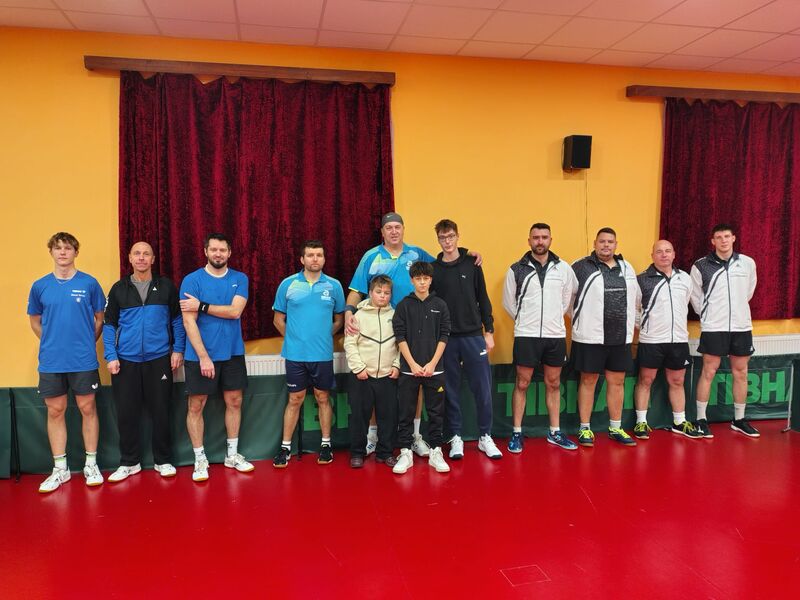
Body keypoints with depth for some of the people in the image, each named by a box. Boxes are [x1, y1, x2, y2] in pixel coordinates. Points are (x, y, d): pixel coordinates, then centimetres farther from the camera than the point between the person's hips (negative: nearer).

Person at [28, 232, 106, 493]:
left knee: (87, 408, 5)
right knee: (55, 411, 8)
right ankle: (60, 469, 20)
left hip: (84, 360, -2)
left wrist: (87, 342, 5)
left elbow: (100, 318, 7)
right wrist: (53, 342, 9)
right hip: (51, 361, 2)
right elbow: (35, 322, 15)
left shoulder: (89, 283, -2)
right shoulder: (40, 286, 4)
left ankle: (91, 464, 18)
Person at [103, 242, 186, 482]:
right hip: (126, 360, 1)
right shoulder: (119, 289, 4)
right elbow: (109, 325, 5)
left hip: (159, 359, -1)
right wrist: (111, 356, -3)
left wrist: (178, 349, -1)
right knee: (126, 413, 7)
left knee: (160, 412, 6)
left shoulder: (166, 286, 3)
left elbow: (177, 319, 6)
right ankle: (129, 462, 22)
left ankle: (163, 461, 20)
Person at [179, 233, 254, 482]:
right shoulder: (192, 280, -5)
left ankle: (232, 454, 25)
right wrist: (203, 356, -17)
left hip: (233, 353, 3)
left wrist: (202, 306, -14)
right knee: (196, 406, 4)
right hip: (200, 354, -3)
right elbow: (188, 321, -11)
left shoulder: (240, 279, 2)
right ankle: (200, 459, 18)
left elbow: (235, 311, -12)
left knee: (234, 402, 10)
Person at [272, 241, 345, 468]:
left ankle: (326, 444, 23)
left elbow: (339, 319, 11)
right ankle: (285, 447, 18)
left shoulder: (334, 285, 1)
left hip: (323, 354, 1)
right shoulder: (288, 284, -1)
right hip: (295, 354, 0)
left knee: (323, 398, 10)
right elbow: (278, 319, 7)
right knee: (295, 400, 7)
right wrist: (294, 338, 4)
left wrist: (324, 336, 2)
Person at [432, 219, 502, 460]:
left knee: (483, 388, 1)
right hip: (445, 338, 0)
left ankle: (485, 437, 15)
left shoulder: (472, 265, 4)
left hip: (473, 336, 0)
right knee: (451, 390, 6)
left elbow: (483, 299, 6)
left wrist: (489, 331, 2)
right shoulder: (433, 269, 3)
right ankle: (456, 438, 18)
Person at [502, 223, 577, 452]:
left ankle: (555, 432, 24)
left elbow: (568, 298, 14)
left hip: (556, 335, 3)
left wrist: (553, 319, 12)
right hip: (526, 336, -2)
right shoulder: (516, 269, -3)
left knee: (553, 384, 12)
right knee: (522, 384, 3)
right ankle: (517, 434, 13)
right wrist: (525, 321, 9)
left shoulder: (563, 268, 3)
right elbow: (509, 302, 6)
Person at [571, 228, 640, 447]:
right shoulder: (581, 267, -6)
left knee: (617, 382, 11)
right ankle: (585, 429, 14)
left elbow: (636, 298, 20)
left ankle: (615, 428, 24)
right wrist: (581, 320, 1)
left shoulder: (627, 268, 12)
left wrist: (631, 323, 16)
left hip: (621, 337, 5)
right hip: (590, 338, -5)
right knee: (588, 381, 4)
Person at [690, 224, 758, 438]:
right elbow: (696, 298, 4)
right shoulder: (701, 266, -5)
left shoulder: (748, 263, 3)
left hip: (742, 326, 3)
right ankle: (701, 420, 8)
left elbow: (749, 292, 16)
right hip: (713, 328, -3)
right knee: (708, 372, 0)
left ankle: (739, 420, 23)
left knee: (741, 373, 10)